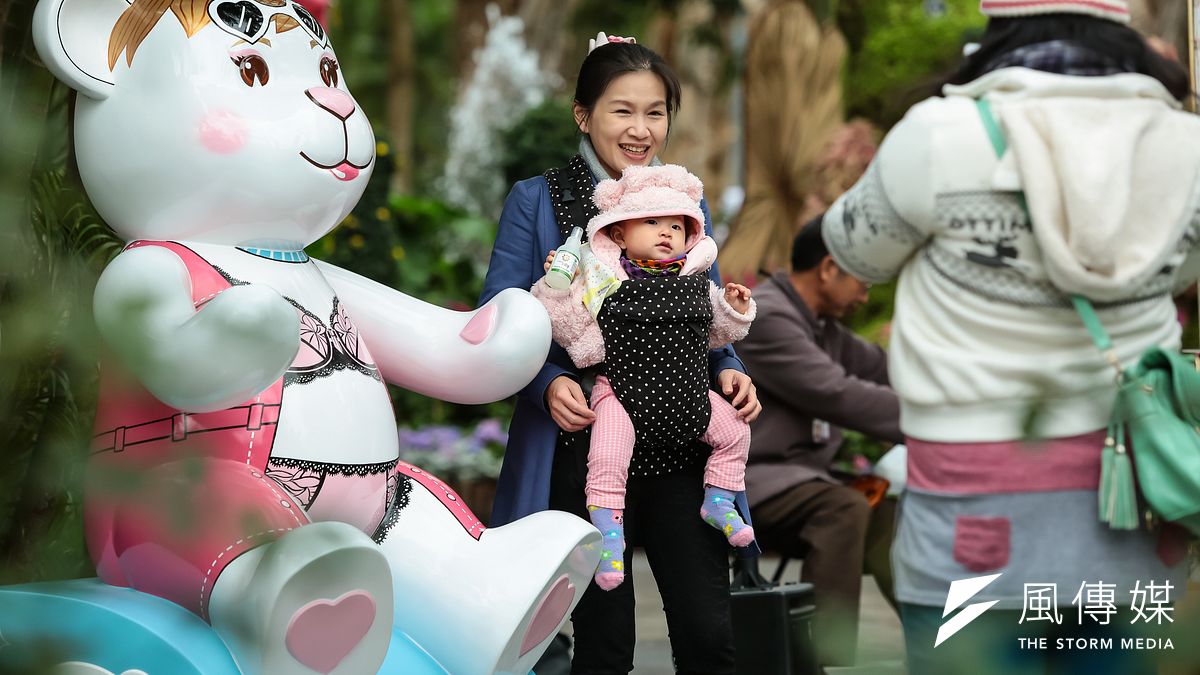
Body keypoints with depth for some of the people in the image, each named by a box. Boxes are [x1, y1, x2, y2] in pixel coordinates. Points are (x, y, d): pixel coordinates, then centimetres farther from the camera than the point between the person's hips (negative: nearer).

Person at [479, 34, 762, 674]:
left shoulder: (686, 201, 12)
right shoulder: (534, 201, 1)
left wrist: (729, 371, -3)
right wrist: (549, 385, -20)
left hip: (679, 448, 3)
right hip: (583, 450, -3)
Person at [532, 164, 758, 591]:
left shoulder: (695, 283, 8)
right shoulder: (604, 280, -6)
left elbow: (715, 332, 19)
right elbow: (569, 324, -7)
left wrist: (735, 310, 1)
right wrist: (555, 285, -20)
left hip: (689, 394, 5)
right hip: (623, 393, -5)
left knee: (735, 432, 7)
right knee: (607, 460, -23)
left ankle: (718, 503, 24)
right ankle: (608, 533, -13)